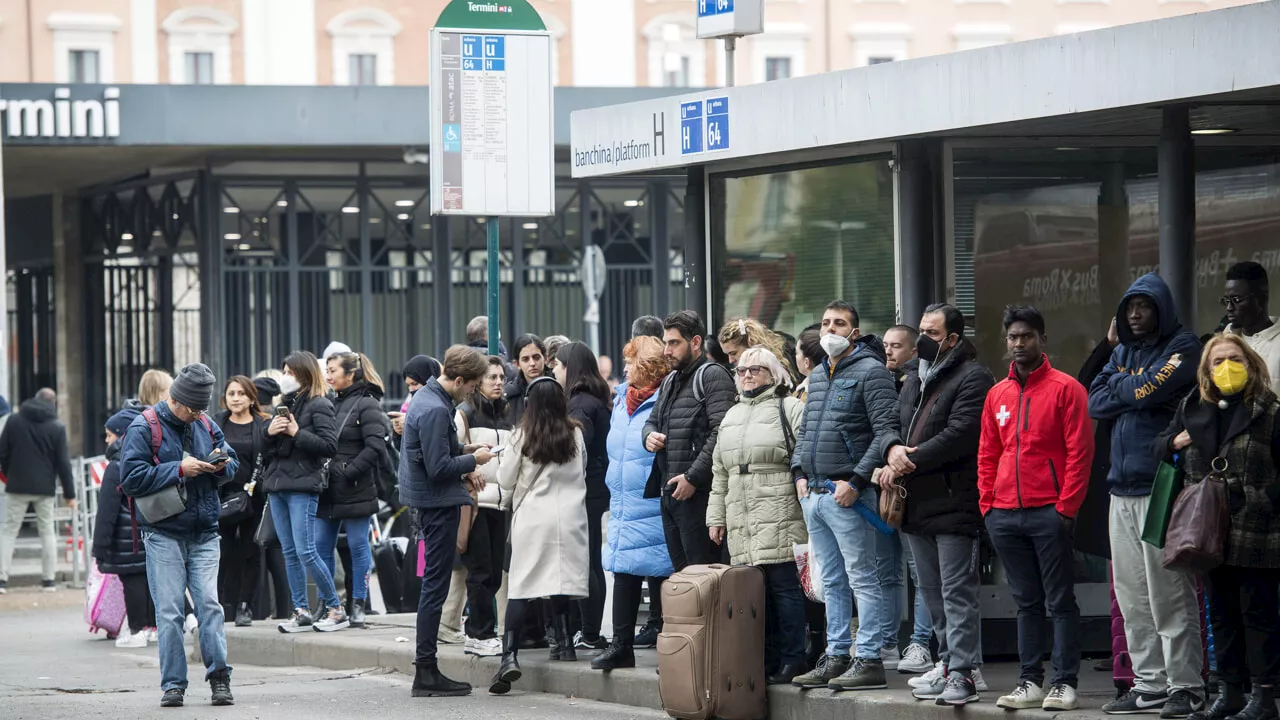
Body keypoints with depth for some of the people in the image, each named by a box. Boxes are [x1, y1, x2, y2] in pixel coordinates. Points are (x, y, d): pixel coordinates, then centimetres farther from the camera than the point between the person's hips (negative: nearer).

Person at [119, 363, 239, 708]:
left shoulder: (205, 425, 10)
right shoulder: (144, 428, -6)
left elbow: (232, 461, 19)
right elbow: (131, 478, -14)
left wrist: (222, 466, -5)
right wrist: (179, 469, -17)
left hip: (204, 533, 4)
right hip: (164, 534, -4)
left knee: (209, 604, -5)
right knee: (169, 611, -3)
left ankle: (219, 678, -1)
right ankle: (173, 685, 2)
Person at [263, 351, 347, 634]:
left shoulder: (318, 406, -5)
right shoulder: (285, 405, 18)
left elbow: (330, 446, -14)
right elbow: (264, 446, 19)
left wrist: (296, 433, -16)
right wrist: (270, 432, -2)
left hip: (303, 486, -8)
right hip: (277, 484, 8)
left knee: (305, 551, -12)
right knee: (290, 552, 7)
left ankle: (336, 608, -3)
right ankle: (301, 612, 11)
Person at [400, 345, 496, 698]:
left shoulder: (428, 397, 11)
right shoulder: (435, 410, -21)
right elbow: (439, 467, -23)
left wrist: (465, 450, 10)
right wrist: (473, 460, -10)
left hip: (431, 500, 11)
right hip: (437, 502, -11)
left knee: (433, 585, 13)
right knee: (435, 586, -6)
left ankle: (426, 669, 16)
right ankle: (426, 672, -3)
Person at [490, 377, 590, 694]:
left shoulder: (523, 437, -5)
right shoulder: (576, 435, 2)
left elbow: (507, 479, 4)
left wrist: (508, 502, 25)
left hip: (531, 516, -2)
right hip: (568, 516, 2)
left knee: (520, 587, -3)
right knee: (561, 583, 13)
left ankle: (510, 655, -14)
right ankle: (563, 644, 15)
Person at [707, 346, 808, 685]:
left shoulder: (790, 409, 1)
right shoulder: (732, 416, 23)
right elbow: (720, 473, 26)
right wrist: (716, 516, 21)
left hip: (781, 520, -7)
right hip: (741, 523, 7)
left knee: (785, 588, -8)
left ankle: (791, 660, -4)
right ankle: (768, 659, 8)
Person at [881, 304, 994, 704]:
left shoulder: (972, 379, -8)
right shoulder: (915, 378, 21)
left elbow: (959, 434, -18)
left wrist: (908, 464, -15)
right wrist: (894, 450, -5)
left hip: (954, 502, -9)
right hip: (917, 504, 9)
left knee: (956, 592, -10)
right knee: (930, 592, 13)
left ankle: (962, 674, -11)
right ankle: (950, 665, 19)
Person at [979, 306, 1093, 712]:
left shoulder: (1065, 389, -2)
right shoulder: (997, 395, 15)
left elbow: (1080, 452, -7)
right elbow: (987, 455, 18)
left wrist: (1066, 507, -12)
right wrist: (987, 504, 7)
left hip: (1049, 512, -5)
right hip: (1005, 515, 5)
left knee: (1060, 601, -3)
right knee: (1026, 602, 9)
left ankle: (1065, 684, -3)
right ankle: (1030, 682, 12)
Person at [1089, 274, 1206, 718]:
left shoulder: (1182, 347, -3)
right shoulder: (1122, 353, 19)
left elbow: (1149, 389, -17)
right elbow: (1095, 403, 9)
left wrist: (1122, 387, 2)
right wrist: (1136, 389, -4)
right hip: (1123, 489, 7)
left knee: (1169, 596, -8)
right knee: (1132, 597, 7)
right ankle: (1150, 684, 11)